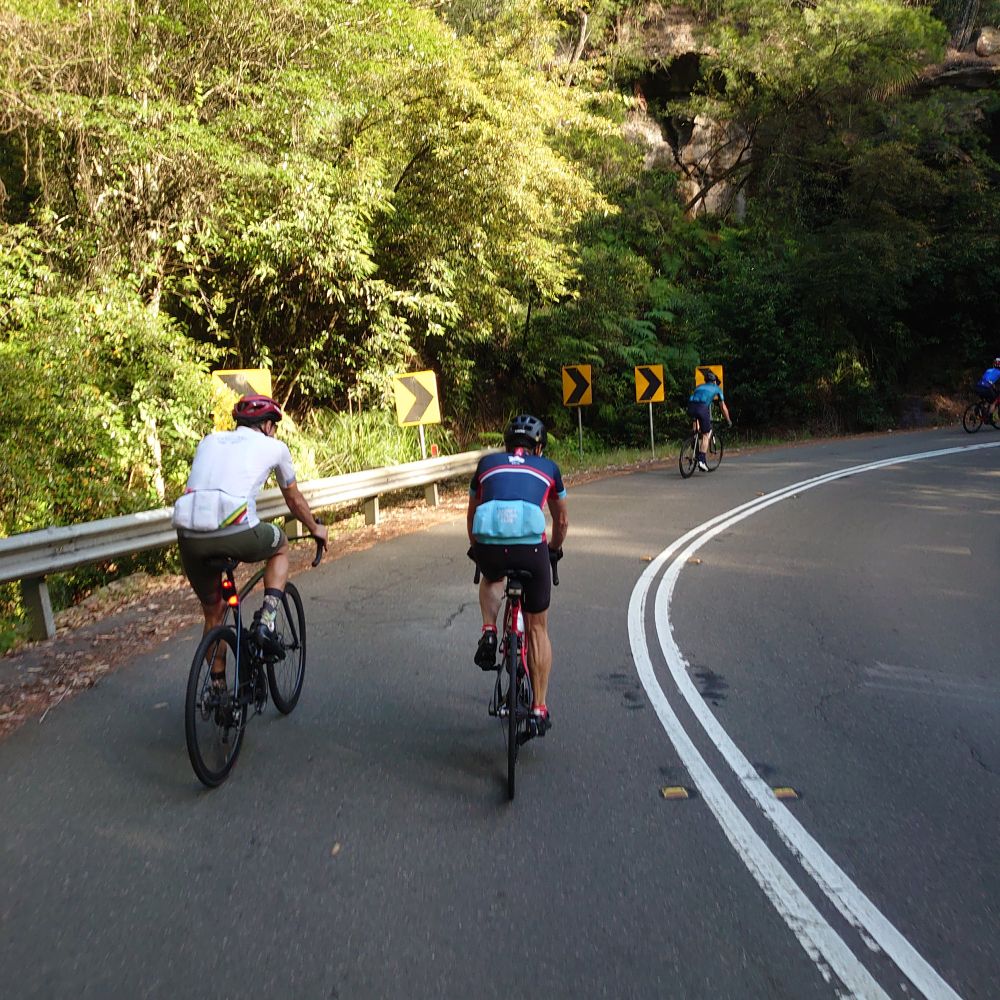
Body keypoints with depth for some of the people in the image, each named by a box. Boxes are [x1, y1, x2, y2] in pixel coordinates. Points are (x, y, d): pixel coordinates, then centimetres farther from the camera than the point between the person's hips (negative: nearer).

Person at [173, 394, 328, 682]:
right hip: (236, 533, -4)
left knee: (213, 613, 26)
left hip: (189, 537, 4)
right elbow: (294, 500, 28)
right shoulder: (274, 446, 17)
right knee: (281, 546, 30)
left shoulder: (209, 441, 27)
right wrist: (315, 528, 47)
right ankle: (267, 619, 12)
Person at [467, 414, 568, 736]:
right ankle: (539, 711, 19)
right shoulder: (548, 467, 25)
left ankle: (488, 633, 15)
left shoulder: (488, 463, 26)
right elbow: (562, 521, 36)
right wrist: (554, 549, 53)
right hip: (531, 547, -1)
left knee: (491, 579, 39)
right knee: (537, 629, 18)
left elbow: (472, 514, 37)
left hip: (488, 546, 1)